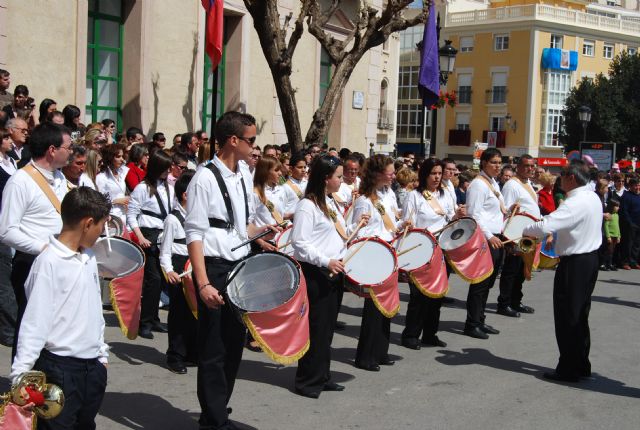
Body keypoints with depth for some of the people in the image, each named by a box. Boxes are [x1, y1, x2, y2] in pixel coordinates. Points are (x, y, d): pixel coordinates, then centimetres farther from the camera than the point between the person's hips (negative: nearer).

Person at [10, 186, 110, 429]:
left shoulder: (89, 257, 8)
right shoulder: (49, 261, -14)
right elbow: (35, 320, -16)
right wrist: (20, 375, -19)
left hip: (93, 366, 7)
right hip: (60, 369, -7)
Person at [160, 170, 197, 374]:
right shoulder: (172, 219, -10)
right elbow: (165, 251, -10)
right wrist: (169, 270, -23)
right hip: (179, 269, -7)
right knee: (179, 311, -1)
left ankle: (193, 352, 24)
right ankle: (176, 357, 9)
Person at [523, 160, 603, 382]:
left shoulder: (575, 203, -23)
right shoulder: (593, 197, 8)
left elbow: (545, 227, -31)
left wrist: (521, 229, -14)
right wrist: (554, 234, 11)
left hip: (574, 264, -10)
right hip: (590, 258, 10)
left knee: (567, 317, 0)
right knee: (580, 316, 18)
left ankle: (568, 370, 7)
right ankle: (581, 366, 27)